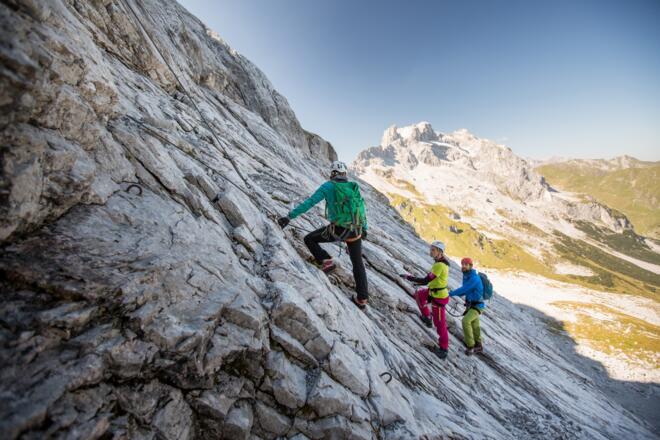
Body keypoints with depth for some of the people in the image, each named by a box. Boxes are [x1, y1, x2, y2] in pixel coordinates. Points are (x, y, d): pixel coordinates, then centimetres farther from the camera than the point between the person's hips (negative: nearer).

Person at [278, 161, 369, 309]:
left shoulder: (328, 186, -1)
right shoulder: (354, 187, 13)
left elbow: (309, 202, -10)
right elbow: (362, 209, 19)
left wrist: (289, 216, -10)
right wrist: (364, 228, 31)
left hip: (337, 230, -5)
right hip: (355, 231, 5)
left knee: (309, 239, 17)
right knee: (357, 263, 20)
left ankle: (325, 261, -1)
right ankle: (362, 299, 24)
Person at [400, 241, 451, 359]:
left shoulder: (439, 265, -29)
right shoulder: (442, 262, 1)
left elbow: (426, 280, -27)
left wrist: (409, 277, -19)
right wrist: (419, 281, 16)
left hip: (438, 297, -10)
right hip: (435, 292, 10)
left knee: (439, 323, 4)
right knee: (418, 293, 27)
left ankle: (444, 348, 22)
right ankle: (427, 317, 37)